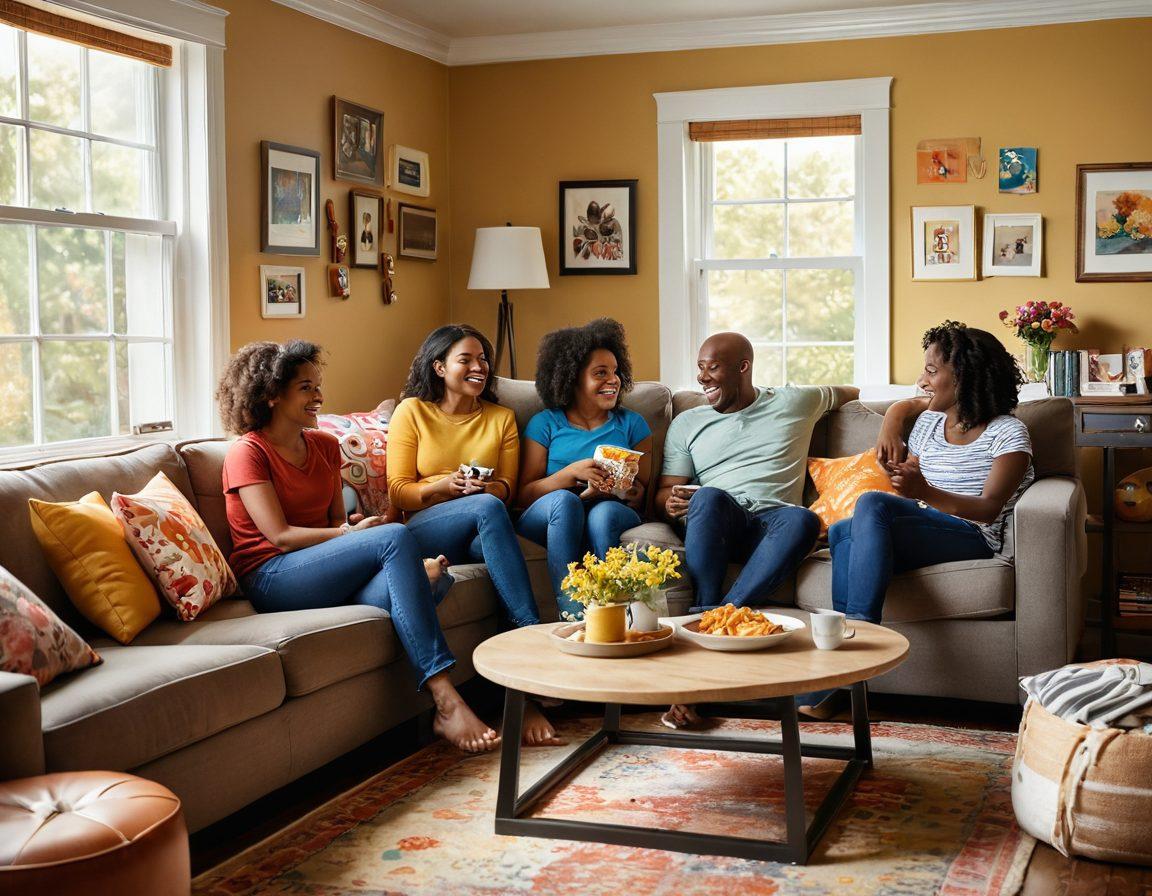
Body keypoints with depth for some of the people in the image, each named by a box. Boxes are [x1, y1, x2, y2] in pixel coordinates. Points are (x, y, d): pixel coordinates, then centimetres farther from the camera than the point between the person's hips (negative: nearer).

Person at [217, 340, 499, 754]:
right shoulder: (247, 453, -3)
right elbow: (281, 536, -11)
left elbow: (337, 520, 15)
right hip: (271, 577, -6)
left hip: (327, 574, 6)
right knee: (396, 537, -29)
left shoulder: (325, 446, 19)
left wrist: (353, 527, -9)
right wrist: (352, 534, -15)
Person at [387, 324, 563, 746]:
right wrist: (445, 486, -13)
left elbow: (507, 488, 16)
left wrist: (490, 487, -9)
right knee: (487, 508, -36)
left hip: (482, 535, 2)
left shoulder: (501, 418, 20)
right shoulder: (412, 412, 10)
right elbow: (398, 491, 5)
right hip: (423, 530, -2)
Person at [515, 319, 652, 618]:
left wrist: (634, 493, -14)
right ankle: (571, 614, -42)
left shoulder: (632, 424, 17)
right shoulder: (545, 424, 10)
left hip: (613, 515, 1)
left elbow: (643, 493, 11)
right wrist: (572, 473, -14)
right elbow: (525, 495, 1)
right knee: (564, 500, -35)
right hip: (548, 523, -1)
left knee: (605, 511, -34)